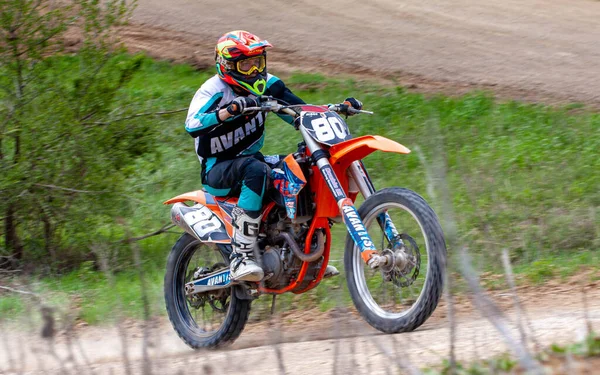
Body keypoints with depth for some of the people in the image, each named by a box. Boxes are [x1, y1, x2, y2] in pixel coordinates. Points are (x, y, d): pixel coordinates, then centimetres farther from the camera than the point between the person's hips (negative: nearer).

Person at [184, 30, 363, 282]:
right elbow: (192, 125, -33)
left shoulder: (266, 84, 5)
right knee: (256, 169, -39)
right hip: (218, 170, -8)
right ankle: (241, 256, -45)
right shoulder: (214, 90, -15)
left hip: (252, 157, 8)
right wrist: (230, 110, -47)